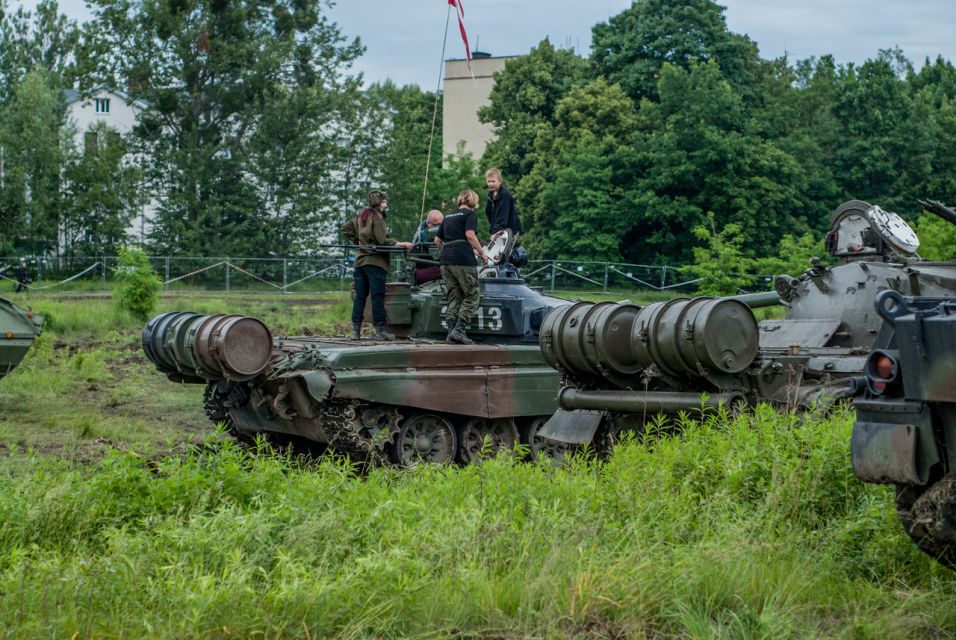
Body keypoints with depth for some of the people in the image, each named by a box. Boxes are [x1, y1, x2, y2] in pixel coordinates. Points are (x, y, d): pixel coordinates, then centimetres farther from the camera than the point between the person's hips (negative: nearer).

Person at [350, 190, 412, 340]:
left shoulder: (360, 216, 14)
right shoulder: (376, 217, -10)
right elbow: (382, 241, -16)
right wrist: (400, 244, -16)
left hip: (360, 260, 7)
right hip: (375, 261, -7)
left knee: (360, 296, 7)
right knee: (377, 296, -6)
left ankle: (356, 330, 5)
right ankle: (380, 329, -6)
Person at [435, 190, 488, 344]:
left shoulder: (448, 216, 21)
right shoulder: (470, 214, 1)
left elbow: (437, 240, 23)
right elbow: (470, 235, -14)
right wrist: (482, 253, -6)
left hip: (446, 261, 7)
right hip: (463, 259, -7)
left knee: (454, 297, 10)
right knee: (472, 295, -1)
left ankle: (451, 332, 3)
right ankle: (459, 329, -12)